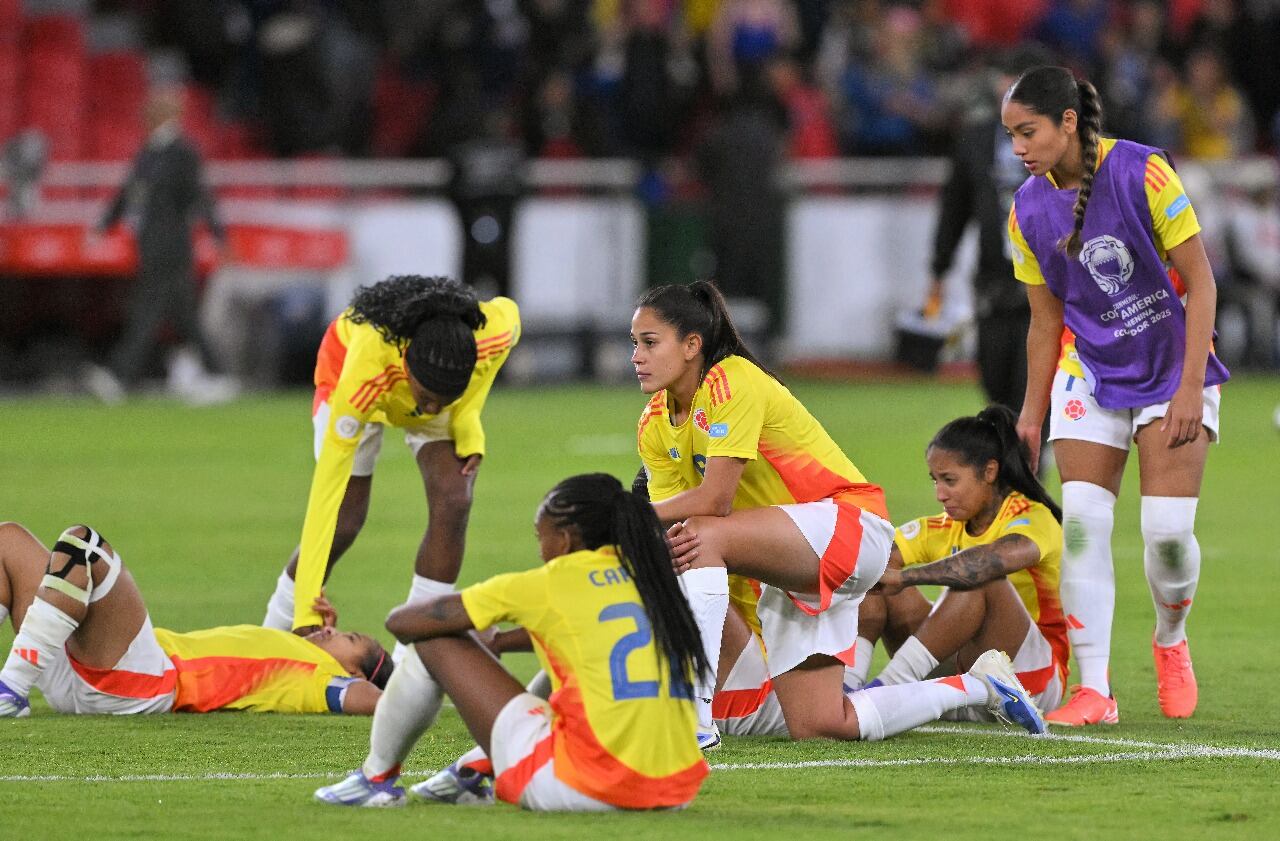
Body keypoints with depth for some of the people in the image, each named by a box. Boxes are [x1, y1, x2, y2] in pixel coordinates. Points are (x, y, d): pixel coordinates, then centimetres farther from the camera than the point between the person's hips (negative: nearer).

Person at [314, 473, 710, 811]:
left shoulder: (551, 585, -2)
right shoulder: (650, 573, 11)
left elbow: (402, 621, 8)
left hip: (587, 788, -6)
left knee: (434, 644, 8)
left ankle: (376, 779, 26)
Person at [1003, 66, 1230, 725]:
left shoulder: (1144, 174, -16)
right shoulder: (1029, 211, -3)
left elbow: (1200, 282, -13)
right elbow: (1046, 320, 8)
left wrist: (1191, 385, -18)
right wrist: (1032, 412, 6)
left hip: (1171, 367, -3)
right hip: (1090, 373, 3)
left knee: (1168, 528, -11)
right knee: (1081, 522, -13)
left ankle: (1170, 642, 20)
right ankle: (1094, 691, -9)